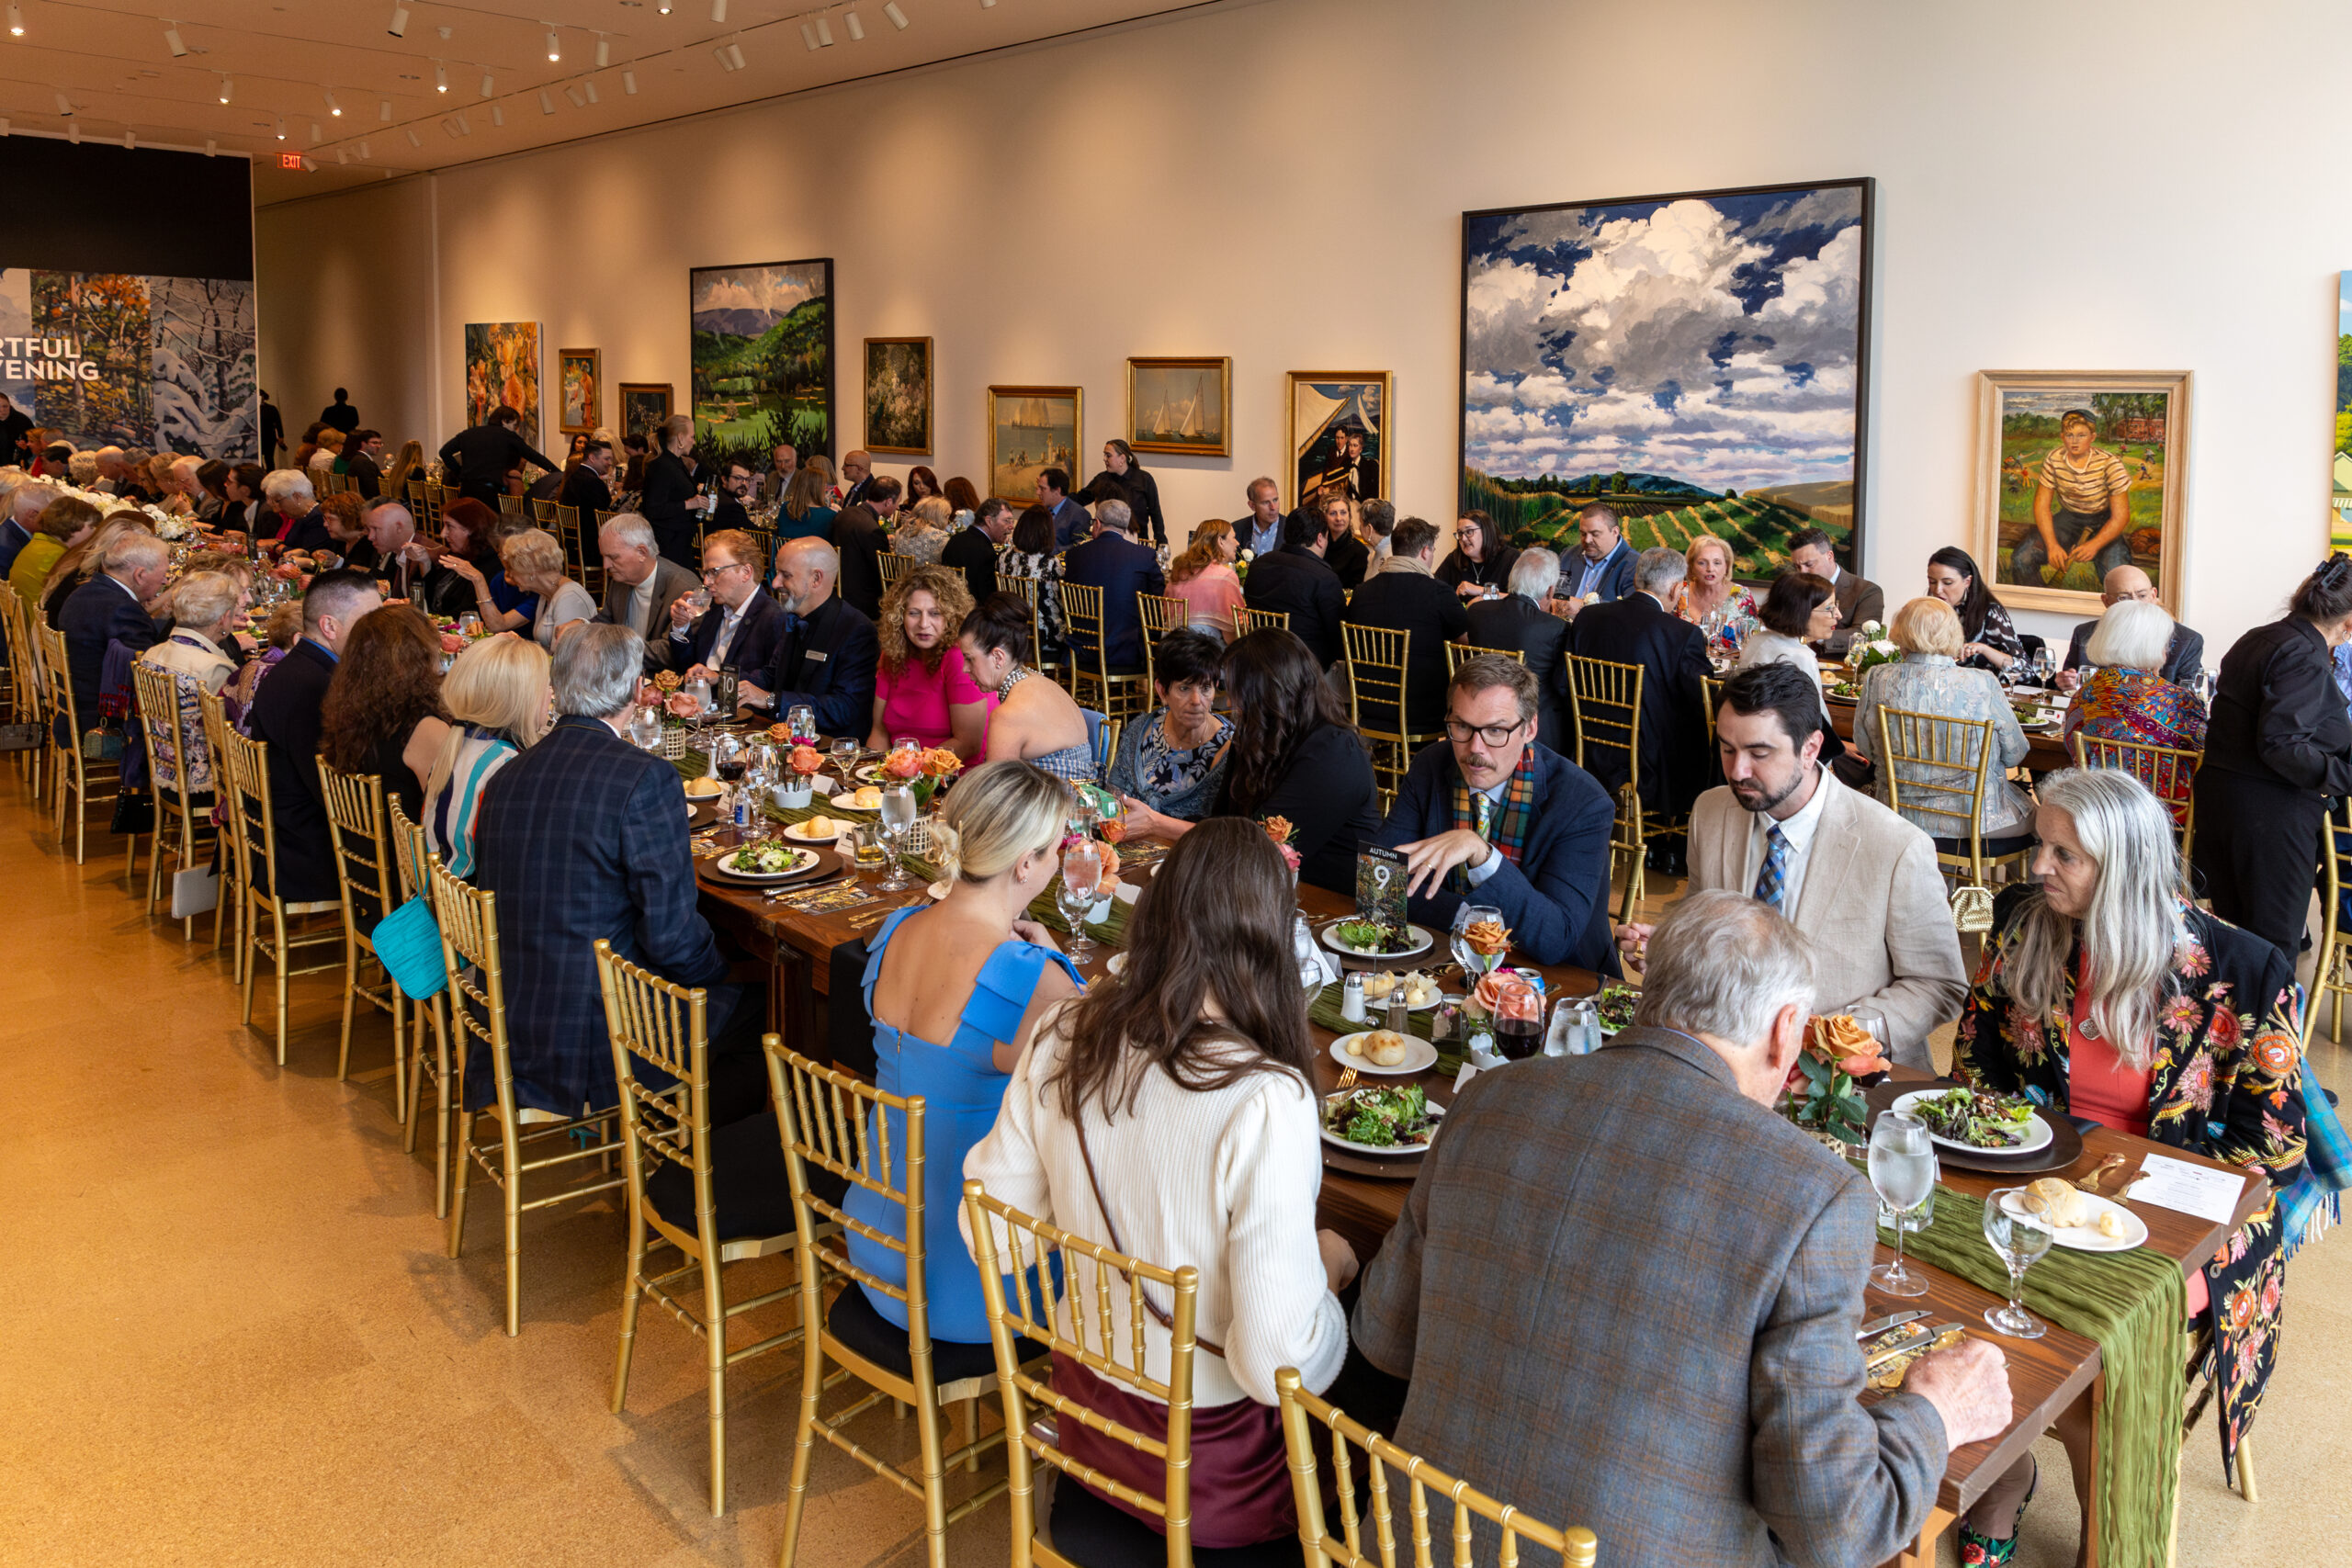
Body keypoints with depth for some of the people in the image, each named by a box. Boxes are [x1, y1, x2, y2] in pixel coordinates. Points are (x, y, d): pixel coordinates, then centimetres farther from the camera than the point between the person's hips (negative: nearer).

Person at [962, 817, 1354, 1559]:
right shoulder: (1266, 1100, -29)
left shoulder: (1061, 1040, -12)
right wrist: (1327, 1269, -7)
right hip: (1211, 1473, -6)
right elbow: (1275, 1364, -26)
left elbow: (991, 1232, -1)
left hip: (1086, 1420, 6)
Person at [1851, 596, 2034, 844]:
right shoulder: (1982, 685, -18)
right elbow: (2015, 754, -4)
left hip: (1901, 814, 4)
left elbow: (1865, 748, 4)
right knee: (2035, 814, 28)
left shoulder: (1876, 679, -10)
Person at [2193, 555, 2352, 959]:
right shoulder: (2305, 659, -17)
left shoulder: (2255, 639, 11)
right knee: (2274, 940, 2)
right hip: (2271, 810, -9)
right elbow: (2279, 744, -24)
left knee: (2231, 928, 17)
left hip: (2217, 796, 9)